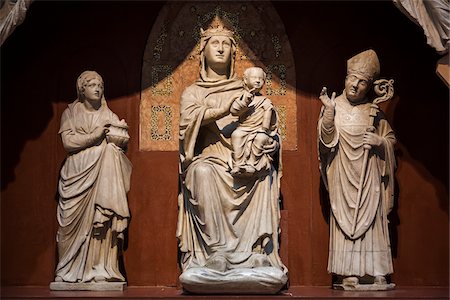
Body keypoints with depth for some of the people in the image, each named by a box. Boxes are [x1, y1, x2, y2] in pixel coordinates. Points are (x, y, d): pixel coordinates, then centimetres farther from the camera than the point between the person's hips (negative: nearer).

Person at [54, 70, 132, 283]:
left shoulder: (108, 115, 15)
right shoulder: (71, 113, 10)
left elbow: (124, 139, 3)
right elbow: (67, 141, -4)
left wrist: (104, 133, -5)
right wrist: (94, 136, -9)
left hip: (103, 171, 1)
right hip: (78, 172, -1)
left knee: (102, 219, -12)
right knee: (76, 220, -6)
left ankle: (100, 268, -11)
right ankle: (71, 270, -1)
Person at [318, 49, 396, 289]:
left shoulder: (374, 113, 8)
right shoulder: (334, 107, 4)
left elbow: (391, 139, 15)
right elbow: (326, 137, -7)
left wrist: (379, 142, -6)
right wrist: (329, 112, -21)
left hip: (368, 177, 1)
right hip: (343, 175, -1)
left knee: (372, 221, -2)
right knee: (345, 221, -4)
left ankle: (376, 272, 2)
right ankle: (349, 274, -2)